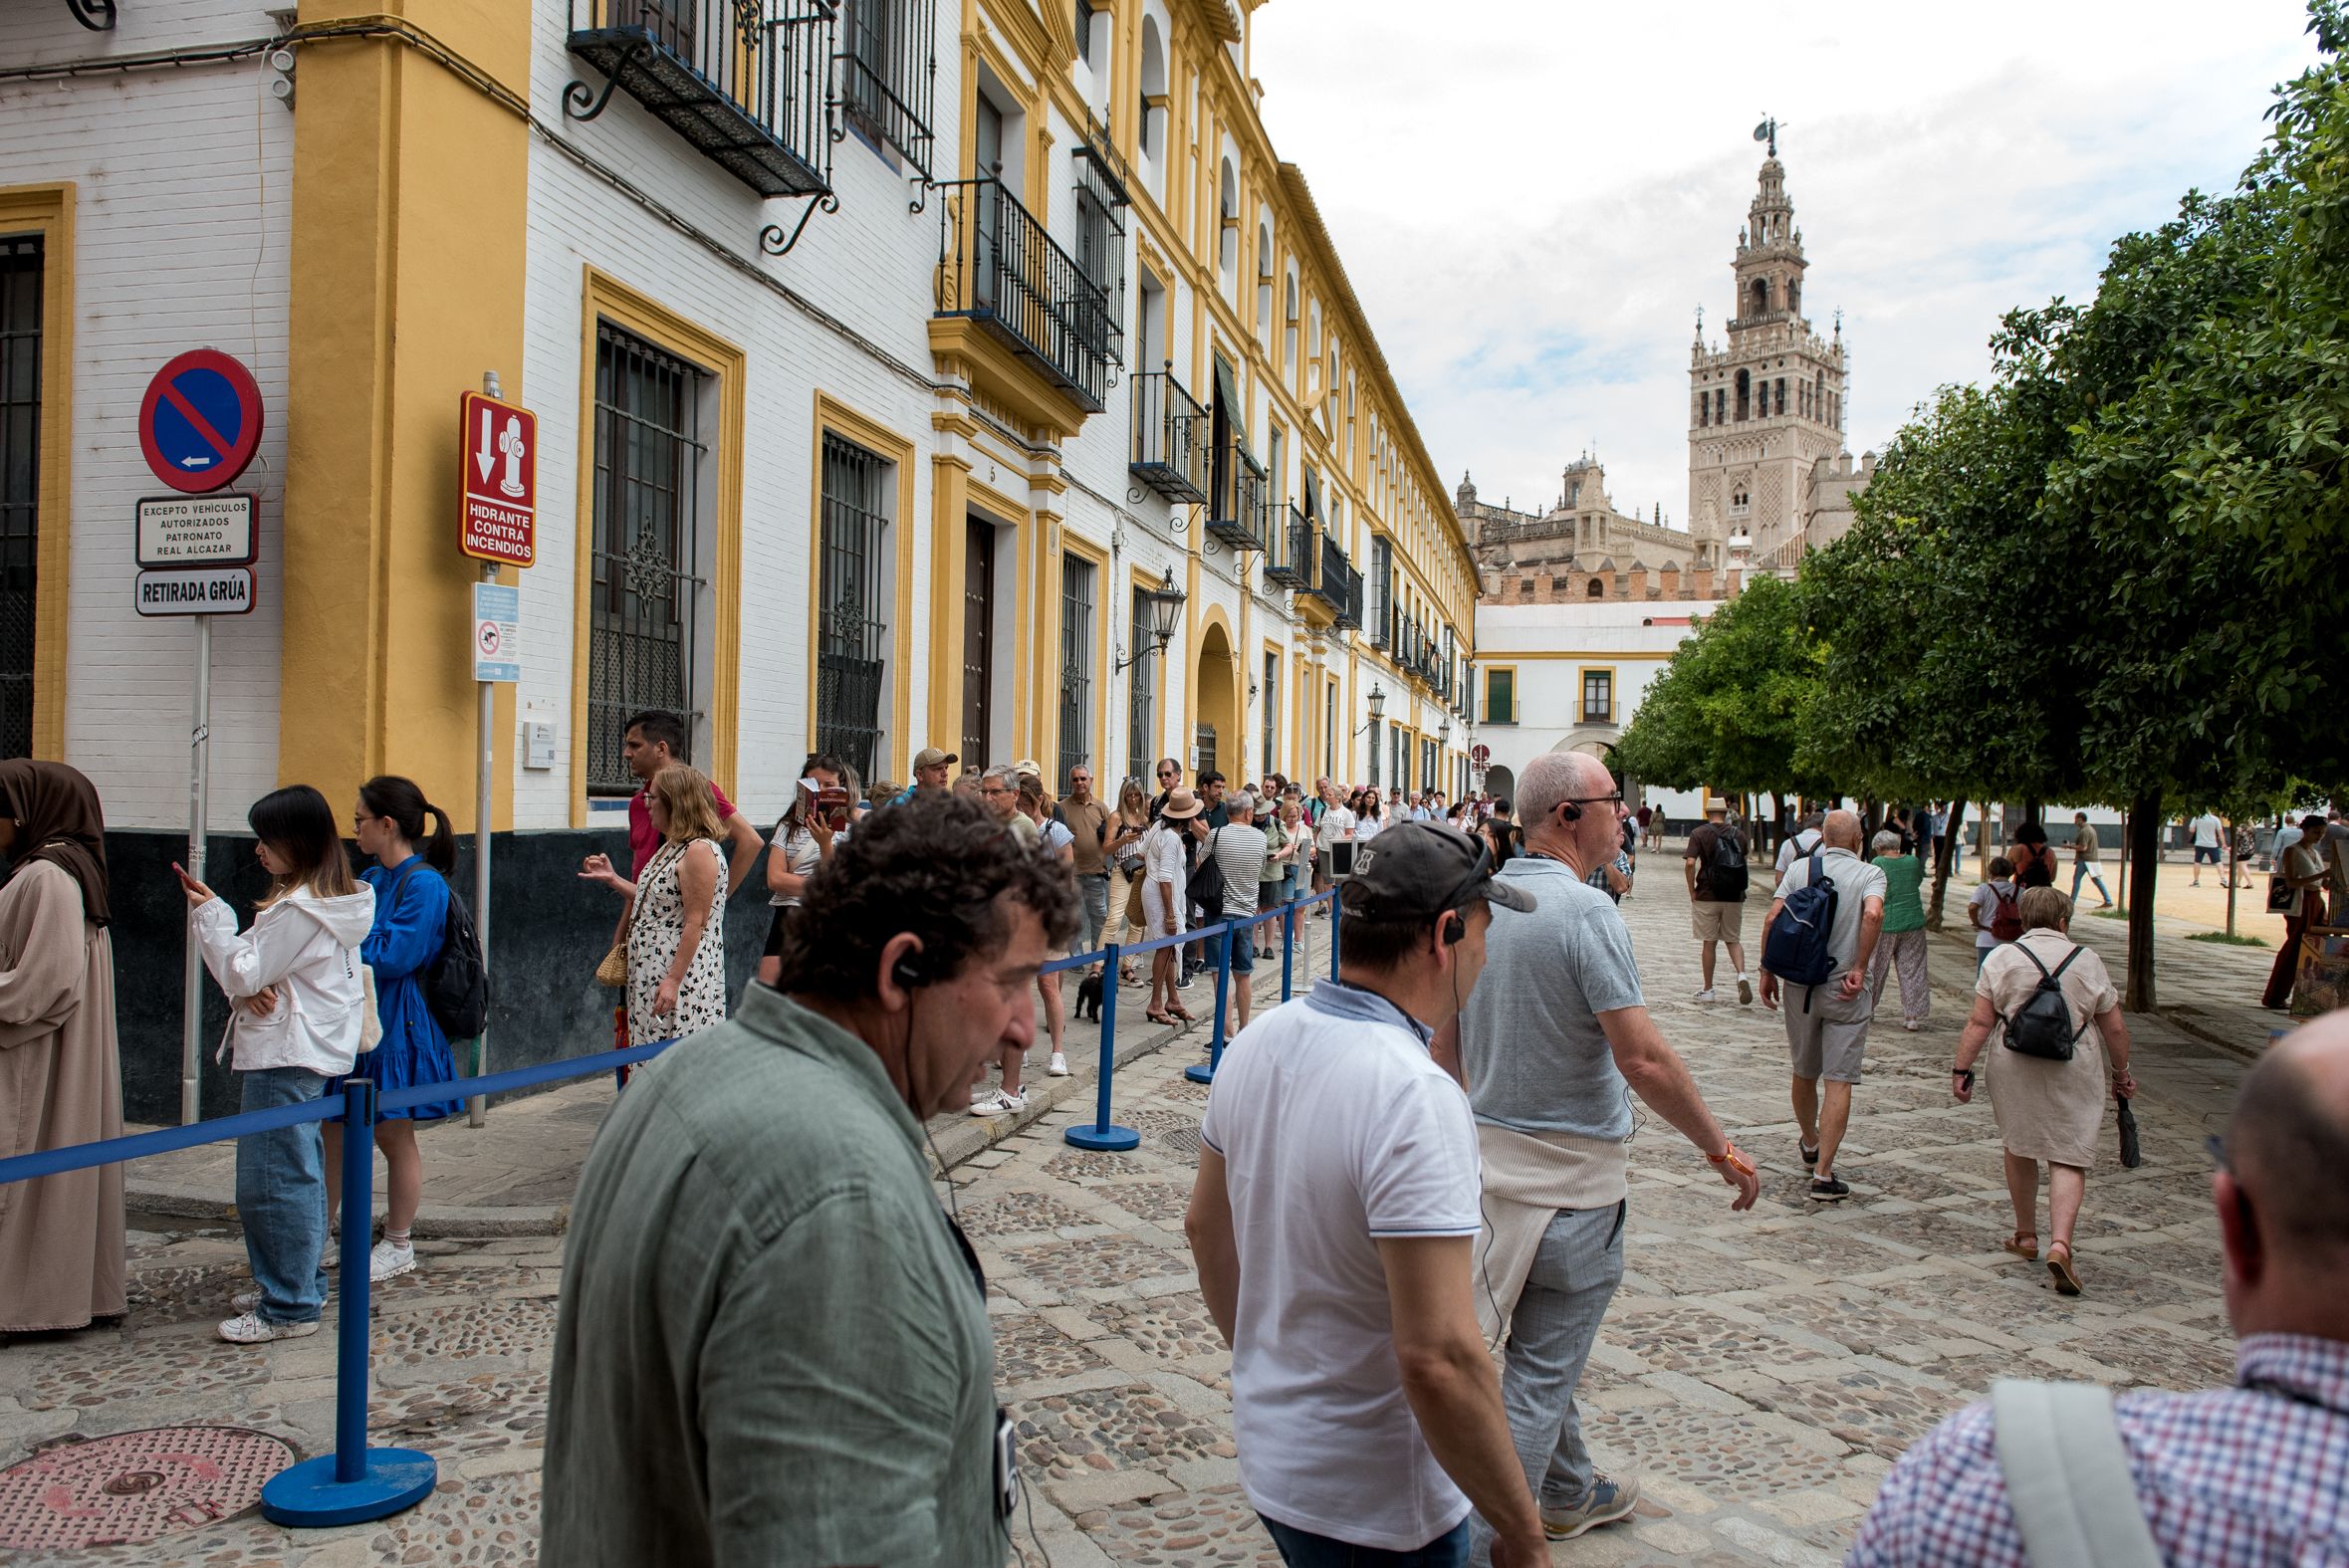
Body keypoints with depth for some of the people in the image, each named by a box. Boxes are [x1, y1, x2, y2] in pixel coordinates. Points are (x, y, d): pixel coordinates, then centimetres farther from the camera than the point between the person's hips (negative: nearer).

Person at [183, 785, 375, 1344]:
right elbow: (263, 969, 15)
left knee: (271, 1180, -5)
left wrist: (210, 914, -7)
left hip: (285, 1056, -11)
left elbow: (242, 973, -14)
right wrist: (256, 989, -7)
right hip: (317, 1050, 11)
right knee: (300, 1172, 17)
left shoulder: (298, 909, -20)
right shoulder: (337, 900, 12)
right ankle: (302, 1283, 28)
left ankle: (289, 1307, 1)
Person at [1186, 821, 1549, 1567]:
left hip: (1269, 1455, 7)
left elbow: (1204, 1227, 10)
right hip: (1377, 1507, -7)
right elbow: (1439, 1360, -31)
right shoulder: (1418, 1098, -28)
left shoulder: (1256, 1043, -3)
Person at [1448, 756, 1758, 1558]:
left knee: (1547, 1345, 24)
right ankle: (1488, 1538, 10)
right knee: (1543, 1365, 3)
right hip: (1570, 1170, -8)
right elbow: (1644, 1059, -24)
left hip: (1492, 1152, 8)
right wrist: (1721, 1149, -13)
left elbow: (1445, 1042, 11)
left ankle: (1570, 1492, 42)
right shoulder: (1585, 910, -21)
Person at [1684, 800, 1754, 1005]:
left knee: (1708, 942, 7)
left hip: (1707, 896, -2)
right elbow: (1743, 863, 13)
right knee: (1733, 940, 14)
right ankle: (1742, 975, -11)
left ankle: (1707, 989, 14)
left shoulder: (1699, 834, -5)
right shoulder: (1738, 835, 5)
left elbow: (1690, 863, -15)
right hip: (1735, 896, 2)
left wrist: (1692, 891, -7)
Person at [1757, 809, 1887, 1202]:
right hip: (1845, 992, -3)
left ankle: (1810, 1144, 41)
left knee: (1804, 1073, 20)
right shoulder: (1869, 874, -4)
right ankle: (1823, 1174, -6)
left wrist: (1767, 971, 2)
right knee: (1839, 1081, -1)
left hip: (1799, 987, 3)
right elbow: (1873, 914, -24)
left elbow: (1772, 919, -6)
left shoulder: (1799, 868, 3)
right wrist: (1859, 970, -16)